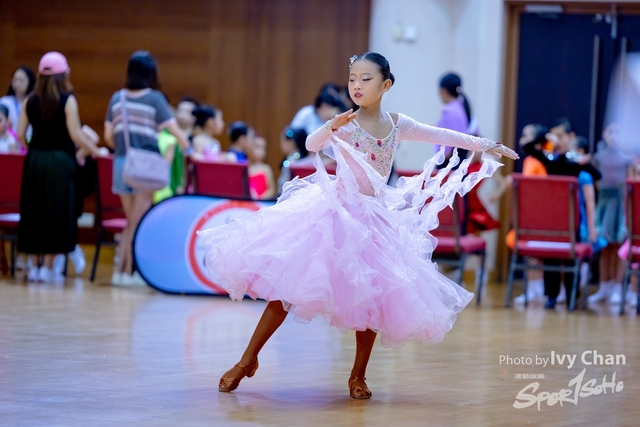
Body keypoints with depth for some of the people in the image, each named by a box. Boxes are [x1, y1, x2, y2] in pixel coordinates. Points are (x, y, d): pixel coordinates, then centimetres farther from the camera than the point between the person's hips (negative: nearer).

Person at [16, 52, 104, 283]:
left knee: (33, 212, 10)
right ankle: (47, 268, 1)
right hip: (60, 160, -4)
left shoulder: (30, 101, 4)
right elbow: (75, 135, -11)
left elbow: (20, 135, 3)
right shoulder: (67, 100, -9)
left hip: (35, 159, 4)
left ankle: (34, 266, 11)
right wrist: (95, 151, 3)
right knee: (56, 212, 2)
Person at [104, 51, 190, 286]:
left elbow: (108, 136, 9)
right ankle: (129, 271, 0)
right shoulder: (154, 98, -6)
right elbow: (174, 130, -9)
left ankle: (120, 269, 11)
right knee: (138, 222, 1)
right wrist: (189, 150, 3)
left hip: (121, 162, 5)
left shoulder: (117, 98, 7)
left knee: (131, 221, 15)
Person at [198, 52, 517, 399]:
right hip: (332, 212, -3)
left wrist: (488, 145, 19)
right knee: (288, 285, -7)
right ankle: (248, 359, 3)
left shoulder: (397, 125, 4)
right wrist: (331, 128, -46)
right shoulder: (345, 123, -8)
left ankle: (358, 376, 15)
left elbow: (444, 136, 15)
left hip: (373, 219, 3)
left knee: (371, 298, -1)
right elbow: (312, 145, -26)